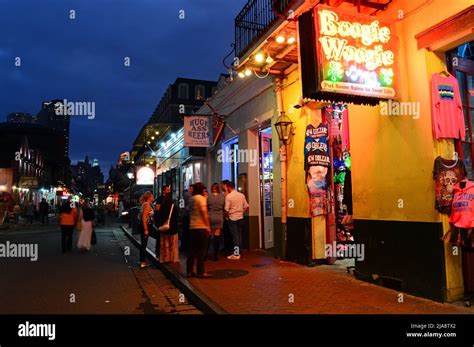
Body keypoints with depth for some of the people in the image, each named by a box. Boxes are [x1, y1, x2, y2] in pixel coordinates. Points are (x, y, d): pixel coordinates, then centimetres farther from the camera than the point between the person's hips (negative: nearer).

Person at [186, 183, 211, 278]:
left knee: (192, 250, 11)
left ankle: (189, 271, 15)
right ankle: (201, 272, 1)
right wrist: (208, 226, -13)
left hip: (192, 227, 7)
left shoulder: (191, 199, 14)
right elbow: (204, 212, -16)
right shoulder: (201, 198, -8)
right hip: (201, 227, -7)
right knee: (201, 251, -2)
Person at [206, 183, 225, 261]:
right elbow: (224, 208, 3)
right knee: (217, 236, 4)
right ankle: (215, 255, 6)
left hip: (210, 217, -1)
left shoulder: (208, 197, -7)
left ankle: (205, 254, 13)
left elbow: (206, 208, -2)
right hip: (219, 218, 1)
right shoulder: (222, 197, -3)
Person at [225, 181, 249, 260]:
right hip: (240, 217, 5)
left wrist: (227, 215, 3)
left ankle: (236, 254, 1)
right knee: (239, 235, 12)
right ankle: (239, 252, 18)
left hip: (232, 218, -4)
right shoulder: (242, 195, 2)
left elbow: (226, 209, -15)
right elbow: (246, 206, 3)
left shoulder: (228, 196, -13)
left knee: (235, 236, -1)